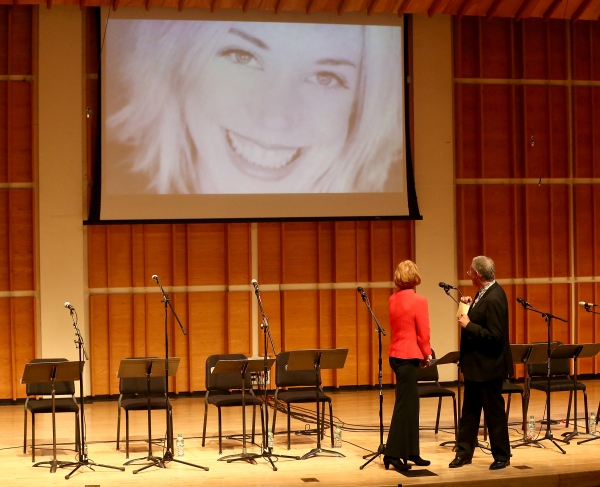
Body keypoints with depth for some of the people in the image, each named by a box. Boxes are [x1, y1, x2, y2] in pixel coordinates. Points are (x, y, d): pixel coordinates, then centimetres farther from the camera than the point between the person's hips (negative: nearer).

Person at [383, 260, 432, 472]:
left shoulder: (393, 300, 8)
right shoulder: (418, 301, -13)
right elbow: (423, 333, -12)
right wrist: (427, 354, 5)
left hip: (397, 354, 7)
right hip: (409, 355, -7)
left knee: (411, 403, 13)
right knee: (404, 404, -4)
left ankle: (411, 453, 17)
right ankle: (392, 454, -4)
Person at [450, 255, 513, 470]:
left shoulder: (494, 298, -24)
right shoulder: (484, 292, 5)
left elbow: (494, 336, -27)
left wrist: (468, 325, -23)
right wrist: (472, 306, 3)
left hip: (488, 366, -10)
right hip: (475, 364, 10)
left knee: (494, 412, 4)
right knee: (469, 410, 15)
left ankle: (502, 455, 16)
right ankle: (464, 452, 23)